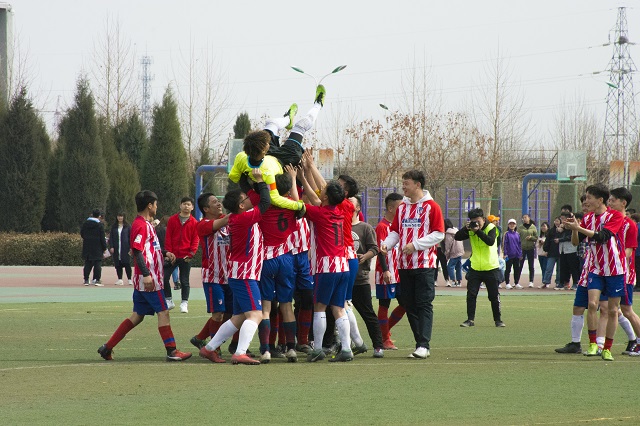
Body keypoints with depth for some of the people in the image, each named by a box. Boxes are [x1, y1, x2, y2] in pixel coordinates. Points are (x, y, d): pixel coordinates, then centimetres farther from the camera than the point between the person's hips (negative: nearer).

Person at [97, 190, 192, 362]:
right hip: (148, 279, -10)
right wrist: (146, 274, -27)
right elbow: (137, 251, -21)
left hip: (144, 279, 10)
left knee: (137, 315, 11)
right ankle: (171, 351, -6)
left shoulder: (146, 224, 19)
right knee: (163, 312, -7)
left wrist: (164, 254, 19)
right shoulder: (140, 225, -13)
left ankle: (107, 348, 12)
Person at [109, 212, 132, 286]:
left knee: (127, 264, -7)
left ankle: (129, 279, -4)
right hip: (116, 249, 3)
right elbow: (111, 237, 9)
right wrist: (111, 247, -2)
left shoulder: (128, 226, 3)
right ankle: (120, 279, 7)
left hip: (125, 248, -3)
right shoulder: (114, 227, 10)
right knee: (118, 264, 2)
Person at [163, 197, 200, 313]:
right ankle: (169, 300, 11)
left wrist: (191, 253, -12)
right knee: (164, 277, -1)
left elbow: (195, 239, 1)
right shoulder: (172, 220, 5)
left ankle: (184, 303, 8)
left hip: (186, 257, -2)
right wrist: (168, 252, -5)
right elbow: (168, 237, 3)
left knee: (184, 281, 2)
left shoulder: (194, 223, 2)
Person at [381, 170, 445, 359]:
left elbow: (439, 234, -8)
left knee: (424, 305, -9)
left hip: (424, 264, -6)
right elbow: (395, 231, 18)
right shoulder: (402, 207, 14)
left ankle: (423, 345, -13)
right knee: (409, 306, 5)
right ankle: (420, 343, 11)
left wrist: (415, 244, -16)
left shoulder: (431, 207, -4)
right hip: (405, 265, 6)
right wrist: (386, 244, -3)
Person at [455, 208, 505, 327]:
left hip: (491, 268, -3)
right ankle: (470, 320, 4)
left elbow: (491, 241, -26)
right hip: (475, 268, 3)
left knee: (494, 296, 4)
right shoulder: (470, 230, 2)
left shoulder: (490, 228, -8)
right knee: (471, 295, -2)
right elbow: (457, 237, -7)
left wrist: (478, 231, -29)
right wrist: (466, 229, -21)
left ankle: (498, 319, 16)